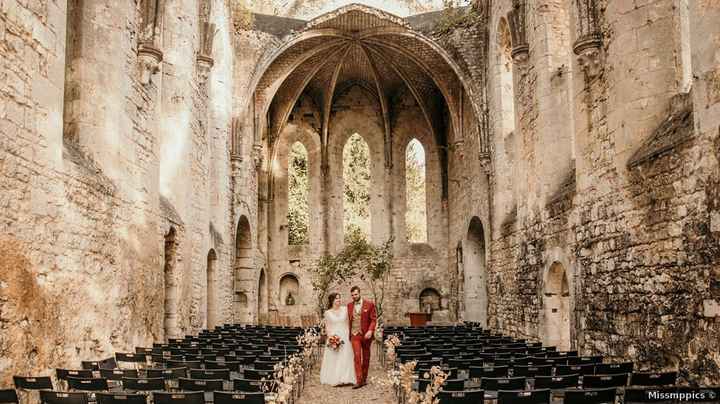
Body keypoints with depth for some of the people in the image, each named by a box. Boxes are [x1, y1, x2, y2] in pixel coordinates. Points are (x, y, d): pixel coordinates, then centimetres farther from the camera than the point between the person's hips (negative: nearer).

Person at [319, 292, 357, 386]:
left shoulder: (345, 311, 7)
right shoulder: (328, 313, 3)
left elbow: (347, 324, 9)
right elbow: (327, 327, 4)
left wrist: (348, 336, 1)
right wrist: (330, 337, -9)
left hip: (344, 338, 1)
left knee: (345, 358, -3)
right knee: (333, 358, -3)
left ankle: (344, 379, -1)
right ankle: (334, 379, 1)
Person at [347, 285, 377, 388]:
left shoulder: (369, 304, -2)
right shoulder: (349, 305, 8)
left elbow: (373, 319, -3)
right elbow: (349, 320, 15)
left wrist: (370, 331, -17)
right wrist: (349, 333, 8)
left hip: (366, 334, -1)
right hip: (355, 334, 1)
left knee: (366, 357, 9)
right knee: (357, 356, -11)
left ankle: (364, 378, 22)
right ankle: (359, 381, -14)